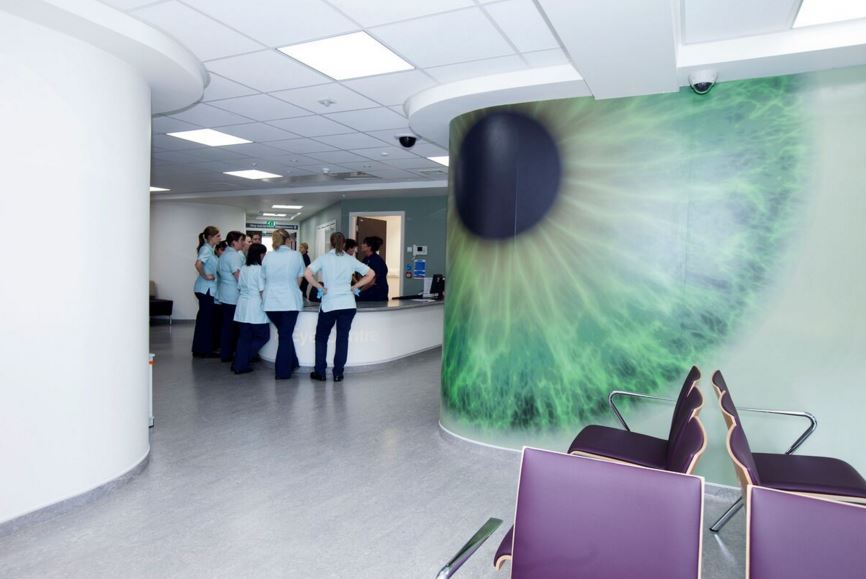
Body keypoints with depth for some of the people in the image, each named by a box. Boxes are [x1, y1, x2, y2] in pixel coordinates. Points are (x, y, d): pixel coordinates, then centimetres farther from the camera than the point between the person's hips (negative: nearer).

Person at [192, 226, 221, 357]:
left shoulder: (209, 249, 14)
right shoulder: (206, 249, -13)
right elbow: (198, 264, -29)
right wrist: (205, 276, -18)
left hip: (207, 289, 9)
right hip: (206, 289, -9)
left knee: (204, 319, 14)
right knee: (206, 319, -3)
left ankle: (199, 349, 22)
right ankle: (204, 350, 5)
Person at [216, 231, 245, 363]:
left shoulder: (225, 254, 16)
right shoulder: (234, 255, -15)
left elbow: (219, 272, 25)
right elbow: (238, 275, -21)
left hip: (225, 295, 10)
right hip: (233, 296, -10)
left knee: (226, 324, 13)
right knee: (232, 325, -3)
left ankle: (225, 353, 19)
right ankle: (227, 354, 2)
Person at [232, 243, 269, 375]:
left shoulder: (243, 268, 9)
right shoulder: (260, 269, -11)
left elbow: (240, 287, 14)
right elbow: (262, 291, -13)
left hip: (242, 306, 7)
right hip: (255, 307, -7)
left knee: (244, 337, 12)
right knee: (263, 336, 6)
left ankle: (239, 364, 12)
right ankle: (240, 363, 2)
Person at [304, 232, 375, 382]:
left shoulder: (323, 258, 0)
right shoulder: (351, 260, 6)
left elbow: (307, 274, -13)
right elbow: (371, 273, 7)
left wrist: (320, 287, -4)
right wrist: (355, 286, 7)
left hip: (329, 304, -2)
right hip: (348, 304, 2)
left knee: (321, 337, 13)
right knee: (343, 338, 8)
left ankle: (320, 372, 15)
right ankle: (338, 373, 11)